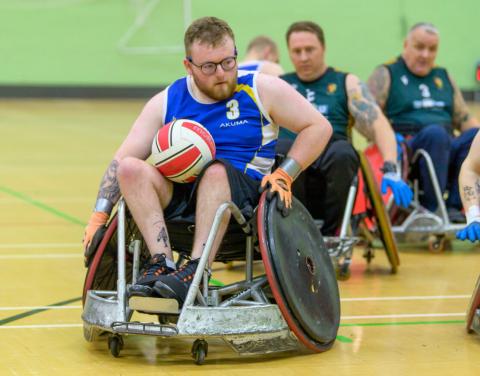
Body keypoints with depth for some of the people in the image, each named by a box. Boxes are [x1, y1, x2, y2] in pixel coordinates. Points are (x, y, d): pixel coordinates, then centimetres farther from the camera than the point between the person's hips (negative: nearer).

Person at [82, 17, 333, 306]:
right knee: (131, 169, -24)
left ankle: (195, 271, -46)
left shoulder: (261, 89, 2)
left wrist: (285, 175, -7)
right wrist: (99, 216, -10)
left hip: (242, 195, -3)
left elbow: (319, 127, 4)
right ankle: (162, 263, -34)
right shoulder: (167, 102, 7)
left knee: (216, 171, -37)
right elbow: (122, 159, 1)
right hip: (180, 196, 3)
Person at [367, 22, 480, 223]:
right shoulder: (386, 75, 11)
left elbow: (464, 119, 25)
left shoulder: (443, 77, 27)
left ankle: (454, 206, -28)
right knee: (435, 132, -37)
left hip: (447, 149, 5)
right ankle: (431, 211, -33)